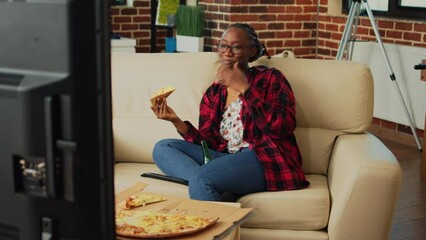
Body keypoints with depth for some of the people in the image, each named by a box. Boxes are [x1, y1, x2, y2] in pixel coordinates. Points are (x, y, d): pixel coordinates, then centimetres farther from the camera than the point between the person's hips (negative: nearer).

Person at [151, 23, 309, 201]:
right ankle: (222, 190, -26)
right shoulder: (214, 92, 18)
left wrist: (244, 88, -16)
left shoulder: (270, 78, 4)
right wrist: (175, 120, -6)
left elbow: (282, 127, -13)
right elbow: (207, 142, 9)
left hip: (265, 159, -7)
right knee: (162, 148, -8)